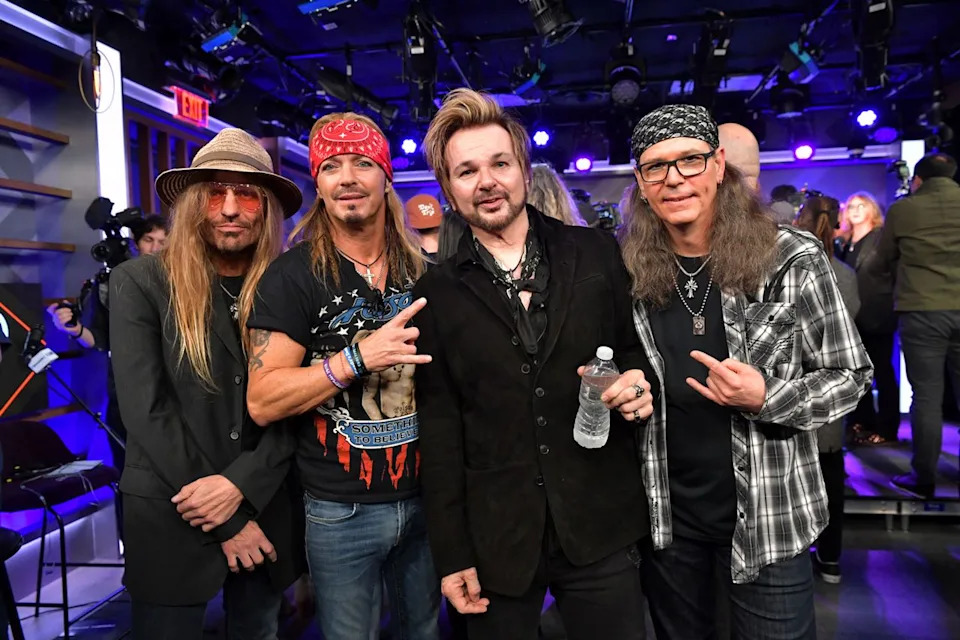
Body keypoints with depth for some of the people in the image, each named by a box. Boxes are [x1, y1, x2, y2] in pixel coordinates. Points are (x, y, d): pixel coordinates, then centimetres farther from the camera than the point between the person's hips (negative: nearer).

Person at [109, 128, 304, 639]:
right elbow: (145, 410, -13)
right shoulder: (138, 283, -8)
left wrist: (242, 484, -16)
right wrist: (224, 523, -13)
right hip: (169, 515, -2)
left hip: (265, 510, 3)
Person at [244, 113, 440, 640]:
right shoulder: (293, 275, -10)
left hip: (423, 497, 4)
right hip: (340, 512, -4)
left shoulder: (422, 270, 2)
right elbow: (262, 402, -16)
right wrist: (357, 357, -25)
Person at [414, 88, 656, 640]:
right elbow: (440, 429, -1)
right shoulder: (437, 293, -1)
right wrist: (452, 554, -1)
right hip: (496, 539, 0)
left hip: (601, 527, 1)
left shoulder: (596, 254, 0)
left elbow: (635, 350, 10)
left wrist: (638, 384, -13)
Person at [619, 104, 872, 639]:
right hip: (666, 514, 3)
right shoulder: (629, 273, -4)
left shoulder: (793, 259, -12)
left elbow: (850, 377, -5)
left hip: (768, 515, -2)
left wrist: (766, 397, -22)